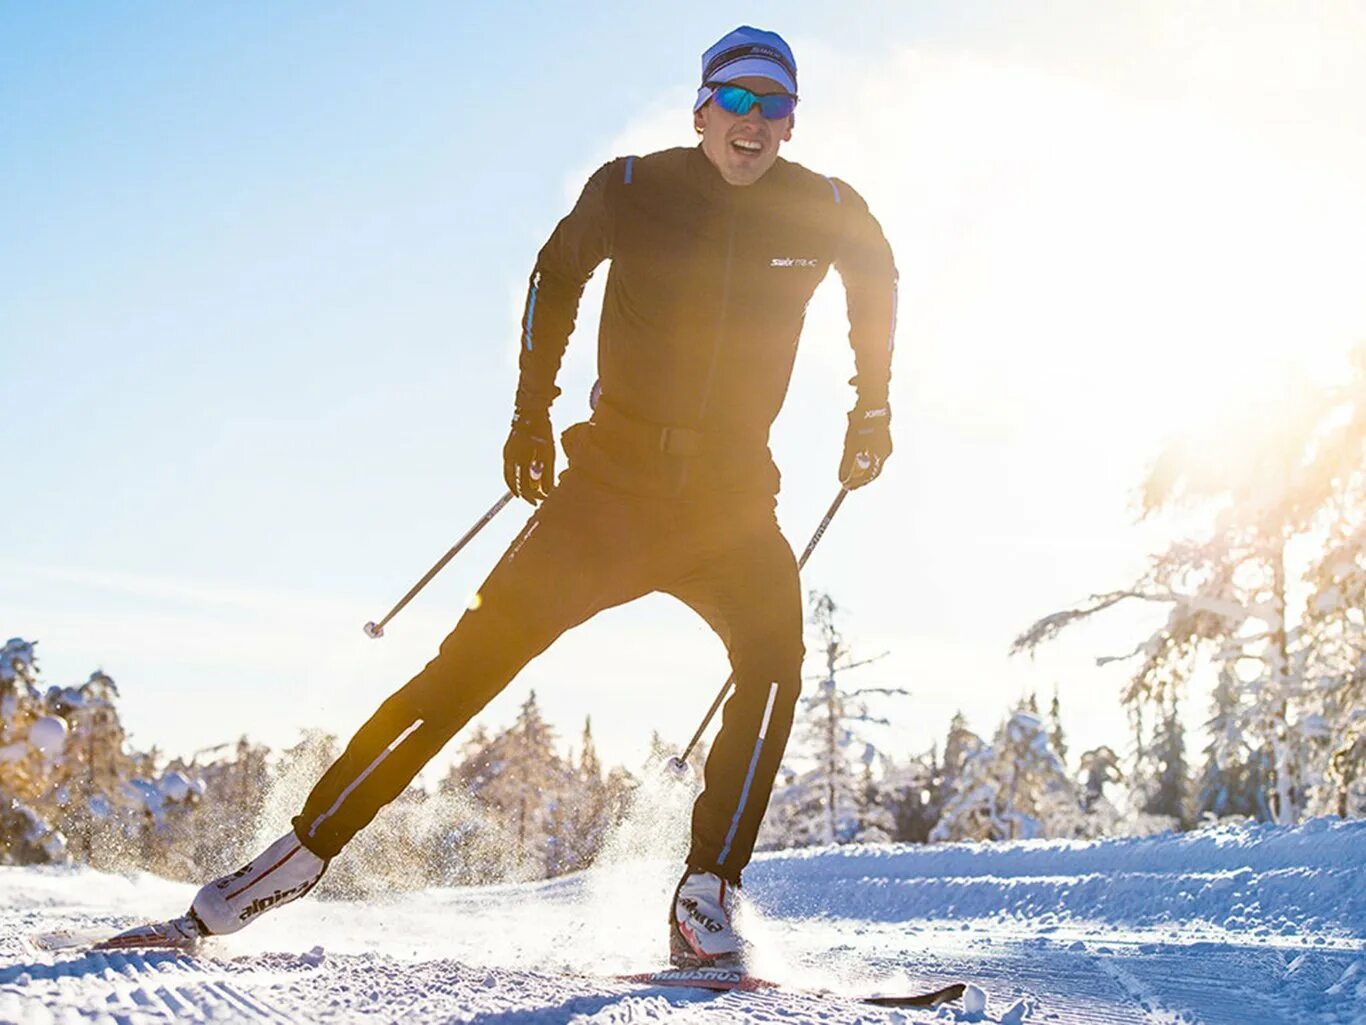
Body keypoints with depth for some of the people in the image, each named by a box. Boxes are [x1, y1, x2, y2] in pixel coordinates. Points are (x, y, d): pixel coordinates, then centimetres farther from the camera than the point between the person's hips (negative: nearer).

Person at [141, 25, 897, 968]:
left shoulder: (826, 213, -1)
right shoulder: (633, 189, -4)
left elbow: (879, 282, 22)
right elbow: (558, 275, 15)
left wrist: (872, 409, 19)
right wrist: (531, 411, 11)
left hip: (734, 503, 1)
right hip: (610, 483, -1)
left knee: (776, 658, -26)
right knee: (471, 662, -9)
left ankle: (706, 900, -19)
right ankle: (305, 850, -1)